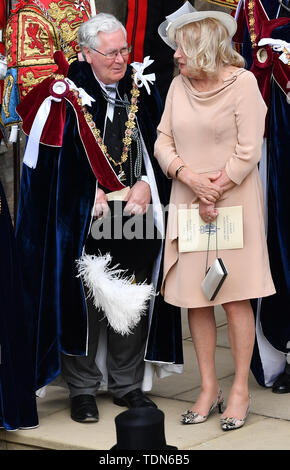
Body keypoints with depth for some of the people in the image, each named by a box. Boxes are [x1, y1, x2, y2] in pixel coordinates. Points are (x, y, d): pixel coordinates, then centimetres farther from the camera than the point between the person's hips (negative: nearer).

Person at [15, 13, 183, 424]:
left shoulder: (140, 89, 5)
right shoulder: (67, 95, -8)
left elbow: (156, 144, 8)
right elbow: (58, 160, -9)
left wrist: (146, 184, -8)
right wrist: (95, 194, -13)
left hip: (137, 217, 4)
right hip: (84, 221, -4)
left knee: (134, 303, 8)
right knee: (84, 302, 1)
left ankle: (128, 384, 22)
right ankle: (83, 389, 14)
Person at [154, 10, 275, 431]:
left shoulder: (242, 82, -7)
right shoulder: (179, 85, 8)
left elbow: (248, 151, -10)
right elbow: (163, 142, 7)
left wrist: (214, 195, -10)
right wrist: (191, 177, -11)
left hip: (233, 202, -5)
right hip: (187, 202, 5)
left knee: (235, 297, -1)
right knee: (195, 299, 4)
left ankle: (240, 390, 8)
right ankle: (209, 389, 14)